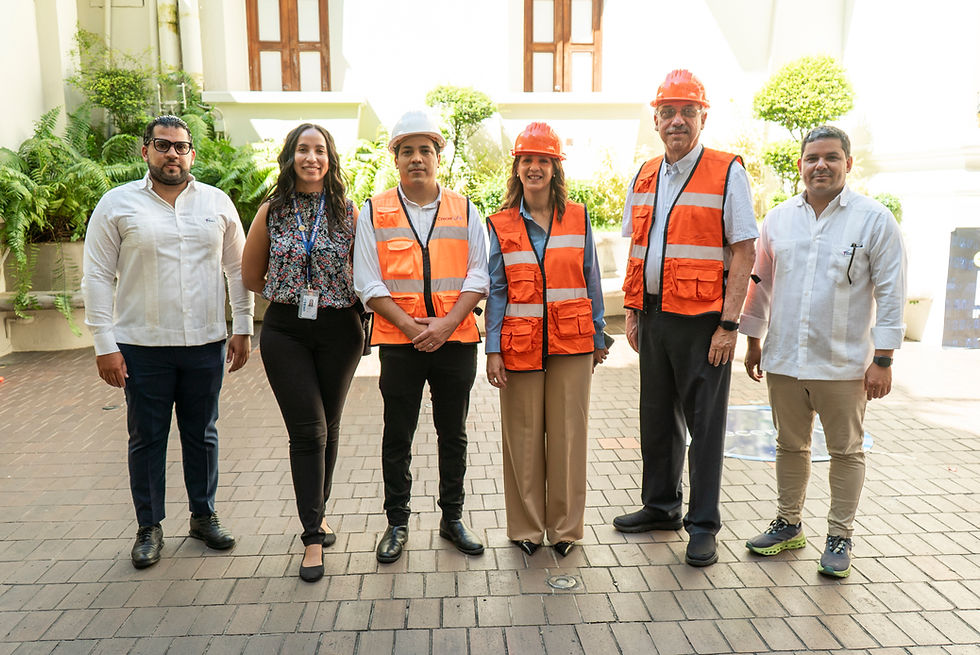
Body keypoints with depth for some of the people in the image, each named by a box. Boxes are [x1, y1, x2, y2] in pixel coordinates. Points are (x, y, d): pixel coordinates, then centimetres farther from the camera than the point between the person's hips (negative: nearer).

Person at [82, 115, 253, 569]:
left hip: (205, 344, 2)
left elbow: (238, 269, 10)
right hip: (142, 346, -1)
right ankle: (149, 527, 25)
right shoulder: (117, 204, 0)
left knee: (202, 434, 13)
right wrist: (104, 344, -6)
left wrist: (243, 328, 5)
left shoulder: (217, 203, 6)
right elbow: (98, 277, -1)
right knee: (146, 438, 9)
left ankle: (204, 515, 29)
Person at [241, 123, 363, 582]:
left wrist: (342, 299, 3)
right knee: (307, 430, -6)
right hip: (285, 333, 0)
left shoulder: (348, 212, 1)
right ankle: (314, 537, 2)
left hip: (339, 331, 1)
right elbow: (251, 276, 11)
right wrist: (291, 294, 10)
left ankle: (317, 512, 33)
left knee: (328, 427, 11)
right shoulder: (271, 212, 3)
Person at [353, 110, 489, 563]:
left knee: (453, 433, 11)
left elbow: (479, 275, 1)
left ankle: (452, 518, 27)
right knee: (397, 436, 8)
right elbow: (368, 283, -2)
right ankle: (397, 523, 24)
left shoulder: (464, 211, 6)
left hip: (456, 340, 1)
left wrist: (447, 324, -12)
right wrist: (413, 327, -12)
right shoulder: (374, 212, 3)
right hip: (399, 342, -1)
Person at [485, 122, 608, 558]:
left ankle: (565, 526, 21)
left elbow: (590, 280, 9)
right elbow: (495, 290, 3)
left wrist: (598, 337, 9)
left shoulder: (578, 218, 6)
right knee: (523, 436, 5)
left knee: (568, 433, 5)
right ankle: (527, 527, 22)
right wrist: (493, 350, -3)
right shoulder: (500, 225, 5)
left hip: (572, 343, 1)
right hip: (520, 343, 0)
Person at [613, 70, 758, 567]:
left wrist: (729, 324, -15)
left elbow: (744, 251, -9)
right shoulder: (644, 178, 13)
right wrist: (632, 311, 10)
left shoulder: (726, 173, -5)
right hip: (654, 315, 6)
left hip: (702, 319, -6)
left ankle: (703, 525, 16)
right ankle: (661, 506, 31)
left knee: (704, 423, 3)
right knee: (657, 417, 15)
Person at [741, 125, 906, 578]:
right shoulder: (779, 218, 7)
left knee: (846, 452, 9)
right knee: (790, 446, 15)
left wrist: (883, 360, -9)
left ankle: (839, 537, 24)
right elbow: (761, 283, 14)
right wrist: (753, 340, 12)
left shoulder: (875, 219, -3)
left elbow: (890, 294, -5)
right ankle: (788, 525, 31)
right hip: (783, 359, 4)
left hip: (843, 364, -3)